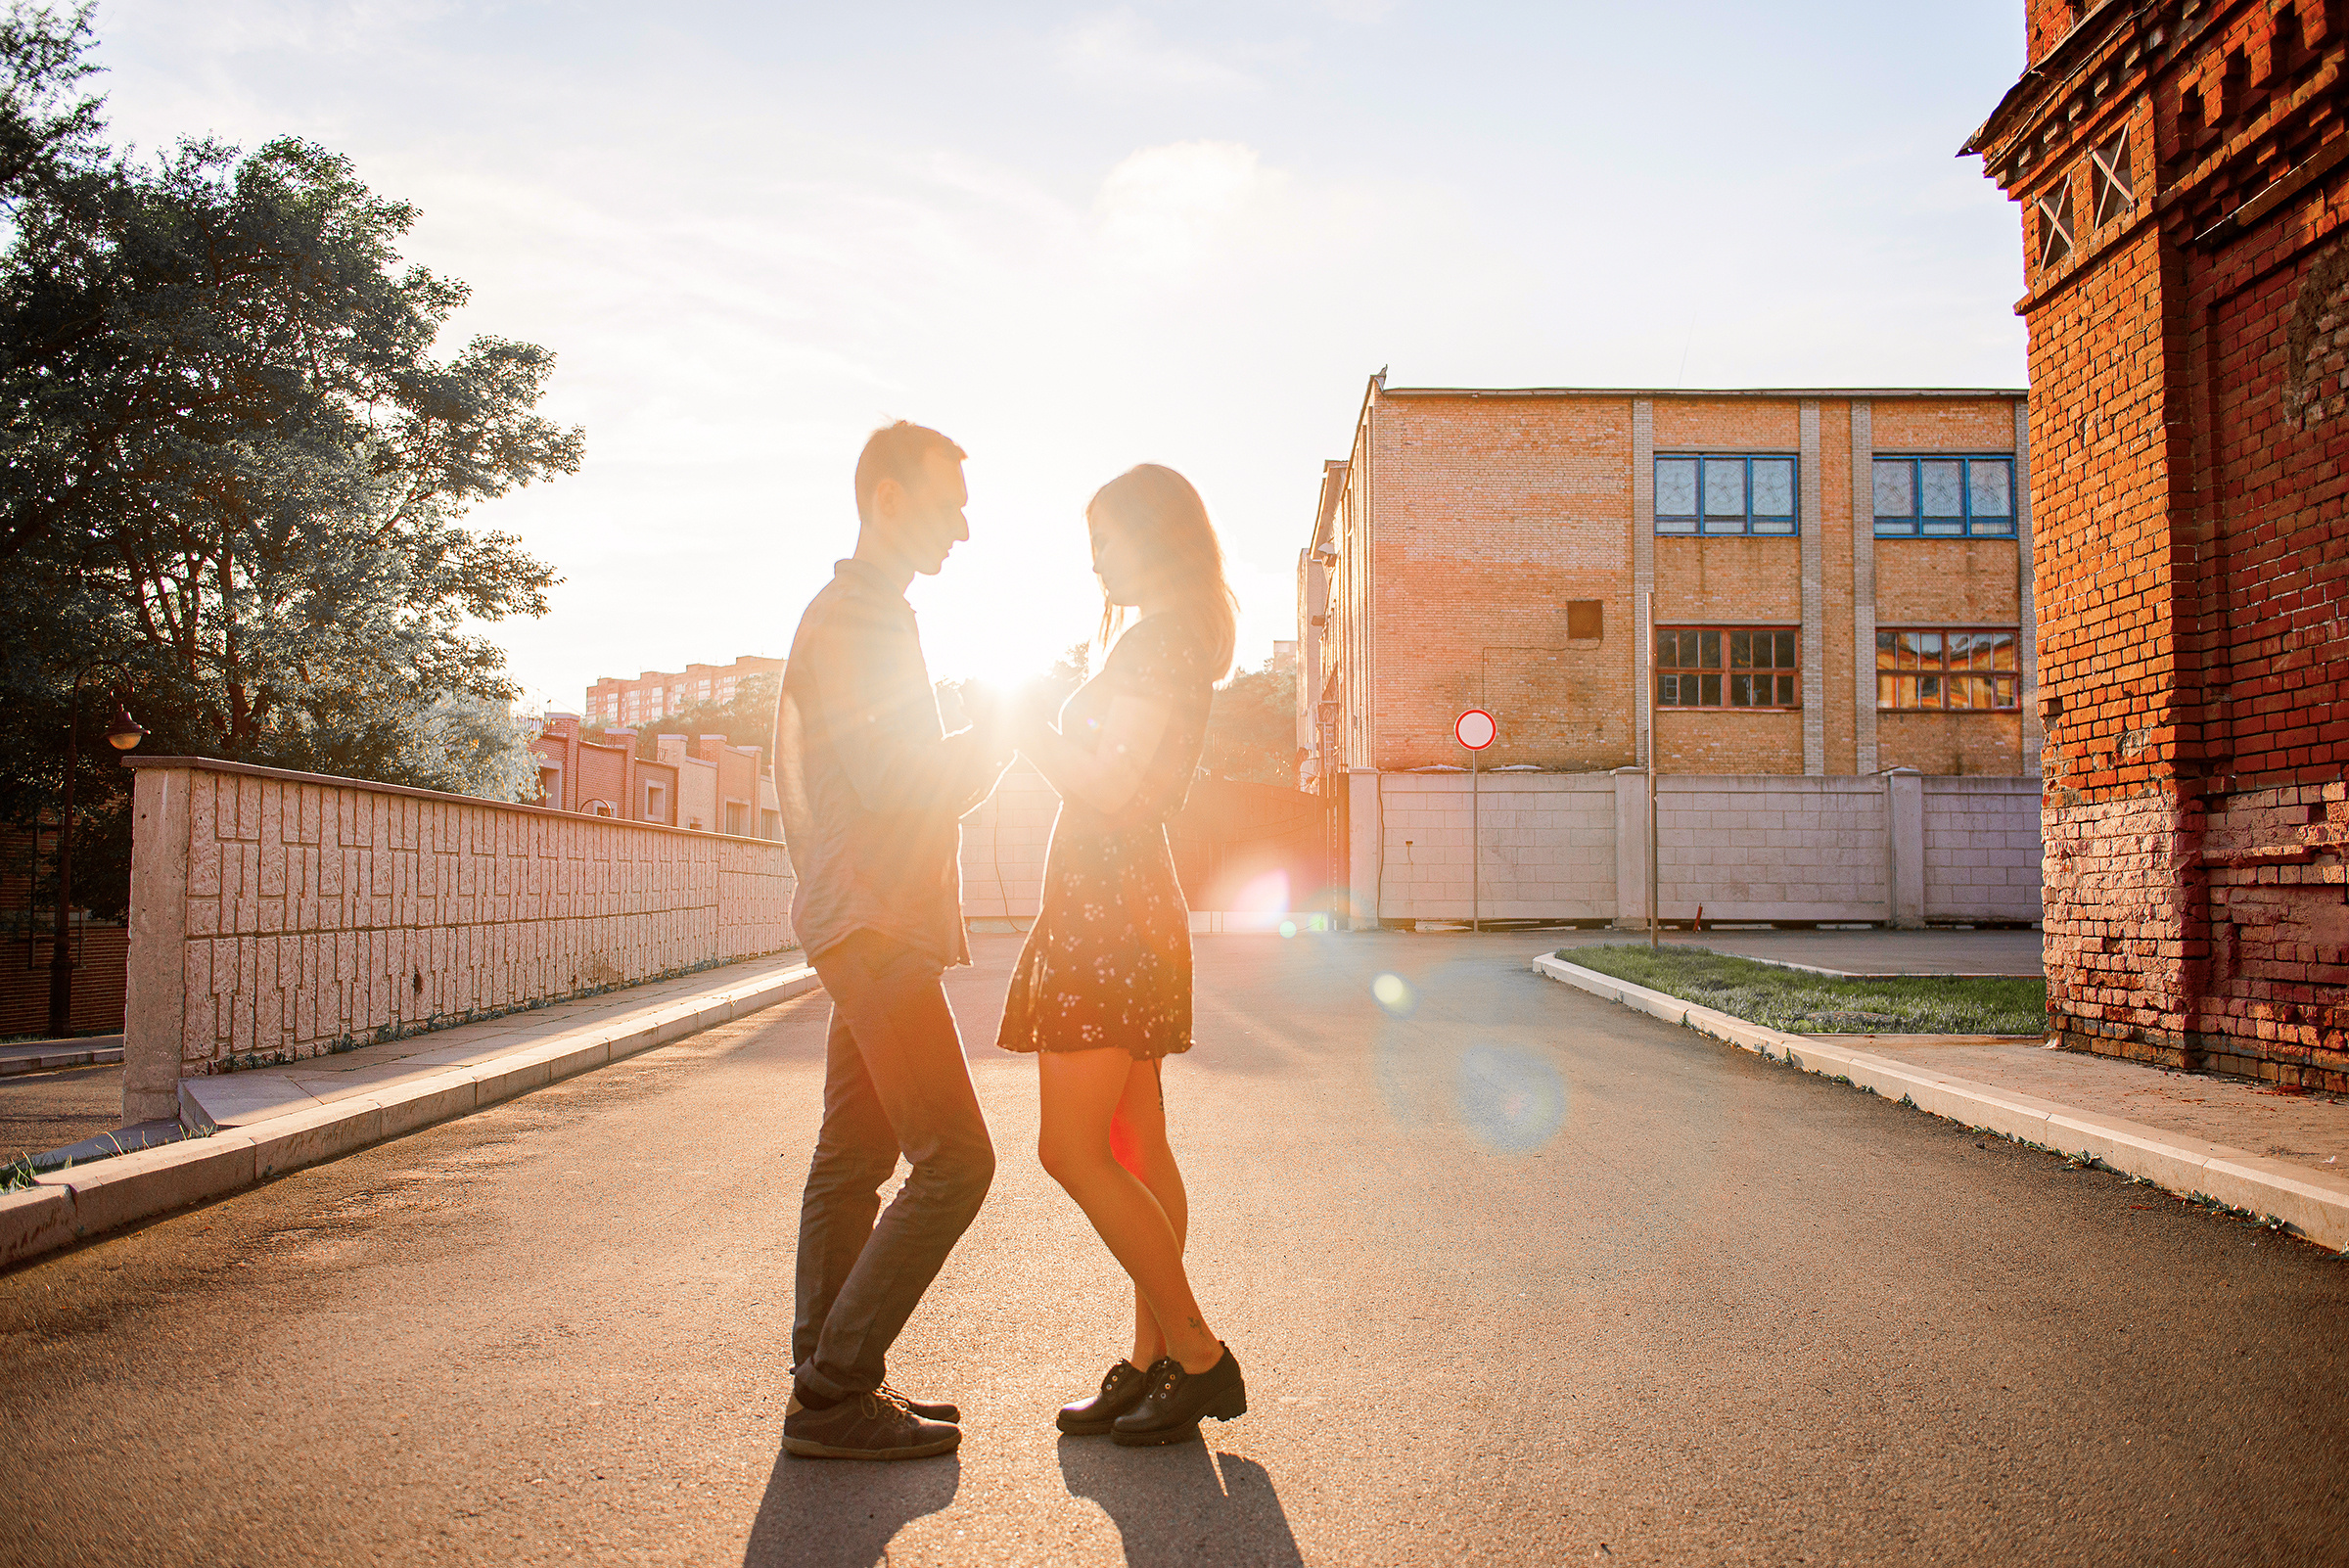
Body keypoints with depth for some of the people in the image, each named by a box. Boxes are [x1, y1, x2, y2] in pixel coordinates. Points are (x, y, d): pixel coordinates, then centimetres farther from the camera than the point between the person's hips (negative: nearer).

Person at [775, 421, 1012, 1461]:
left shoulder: (867, 615, 22)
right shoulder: (851, 617, -12)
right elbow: (898, 783, -20)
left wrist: (978, 744, 15)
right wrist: (998, 734, -7)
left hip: (871, 929, 11)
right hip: (876, 926, -11)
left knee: (853, 1159, 10)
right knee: (952, 1160, -11)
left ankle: (831, 1386, 17)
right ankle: (833, 1392, -5)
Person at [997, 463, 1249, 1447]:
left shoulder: (1157, 643, -12)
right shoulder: (1172, 644, 19)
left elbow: (1114, 792, -19)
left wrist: (1034, 734, -7)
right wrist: (1047, 733, 22)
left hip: (1112, 912, -11)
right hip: (1114, 914, 11)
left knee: (1074, 1151, -9)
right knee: (1135, 1151, 10)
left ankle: (1199, 1357, -2)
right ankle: (1150, 1363, 15)